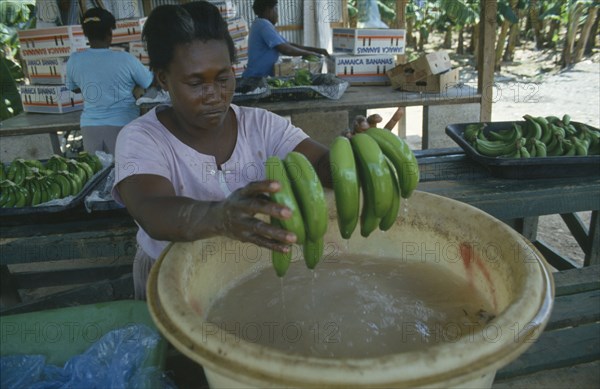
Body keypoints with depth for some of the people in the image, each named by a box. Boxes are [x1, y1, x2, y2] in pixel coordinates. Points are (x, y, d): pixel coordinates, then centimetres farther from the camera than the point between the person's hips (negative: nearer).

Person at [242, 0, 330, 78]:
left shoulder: (261, 24, 17)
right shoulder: (264, 24, -14)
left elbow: (288, 45, 14)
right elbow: (286, 49, -22)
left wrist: (316, 50, 7)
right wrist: (310, 53, -9)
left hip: (261, 77, 9)